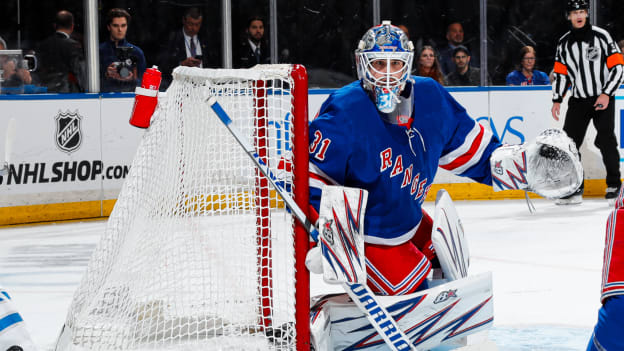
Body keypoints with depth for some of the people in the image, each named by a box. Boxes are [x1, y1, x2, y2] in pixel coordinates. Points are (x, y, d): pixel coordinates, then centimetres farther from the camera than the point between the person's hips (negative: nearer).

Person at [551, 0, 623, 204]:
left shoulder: (601, 36, -6)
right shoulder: (564, 43, 7)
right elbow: (561, 73, 14)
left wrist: (606, 94, -15)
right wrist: (557, 100, 5)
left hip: (603, 98, -4)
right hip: (578, 101, 4)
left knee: (605, 140, -11)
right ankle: (575, 189, 1)